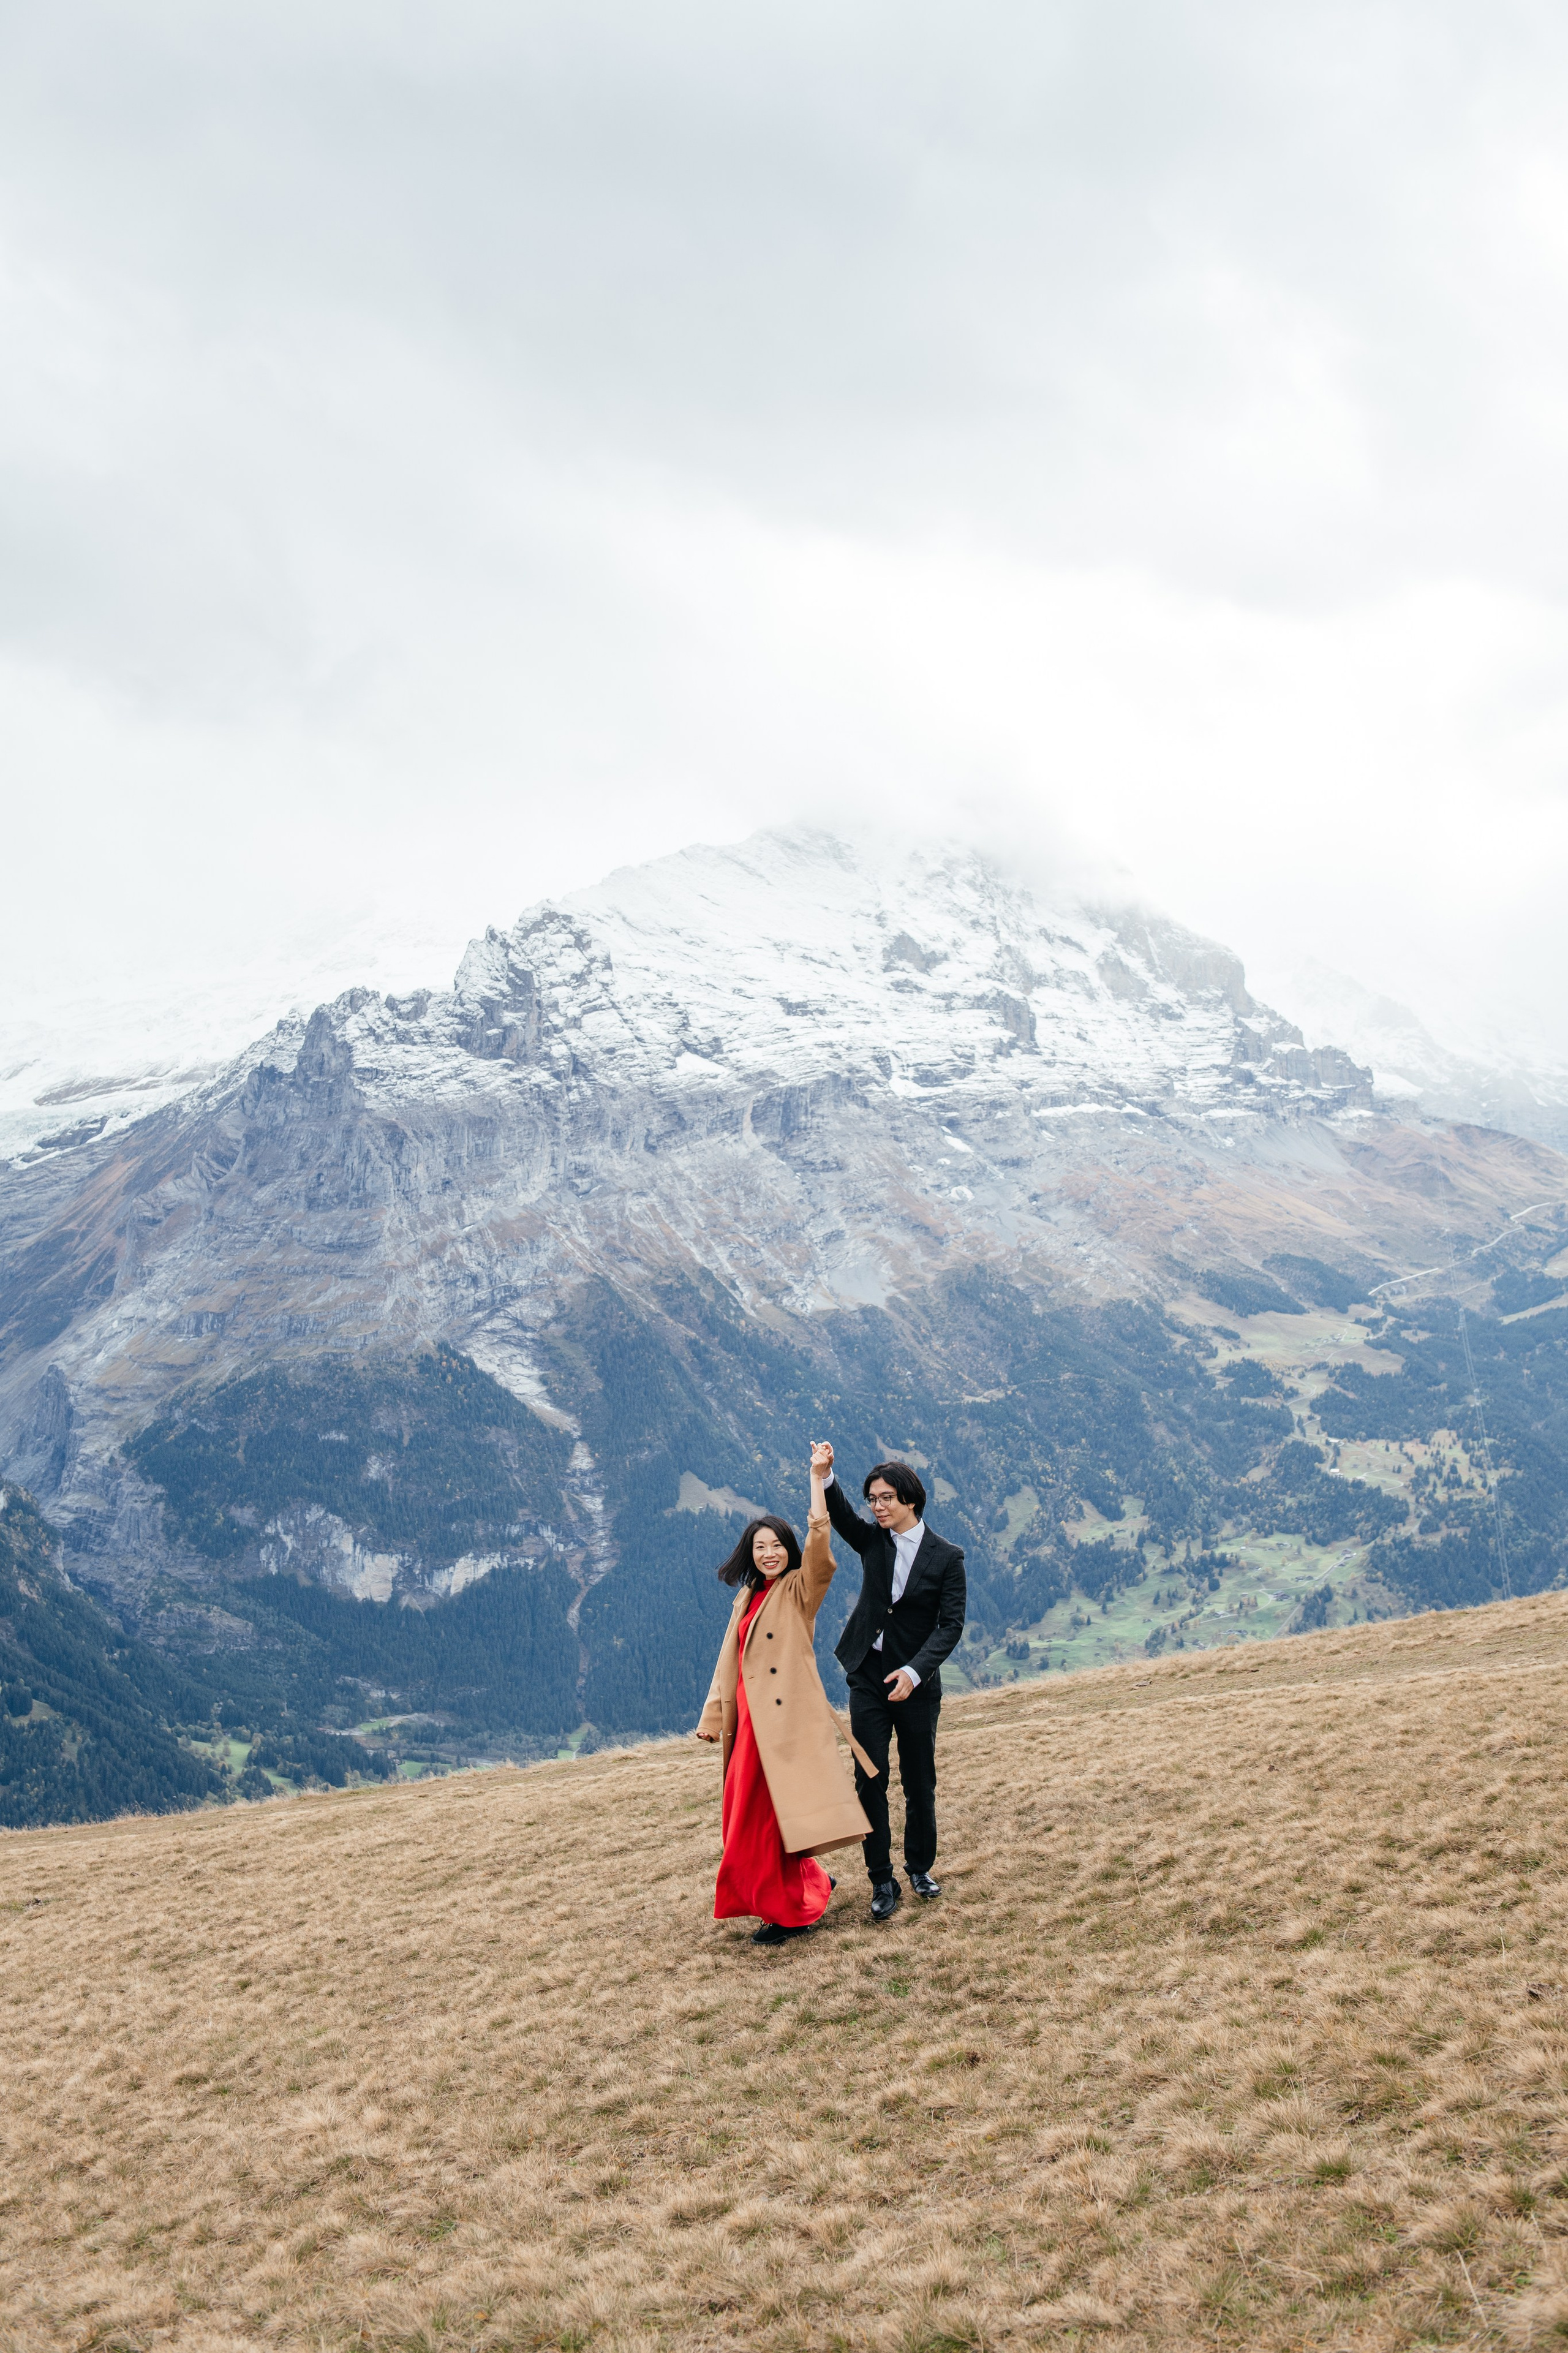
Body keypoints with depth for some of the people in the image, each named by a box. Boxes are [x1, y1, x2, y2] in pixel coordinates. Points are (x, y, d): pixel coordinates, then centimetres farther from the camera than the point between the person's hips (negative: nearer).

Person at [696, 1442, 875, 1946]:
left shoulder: (800, 1590, -4)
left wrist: (818, 1475, -24)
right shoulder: (747, 1598, 14)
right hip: (750, 1718, 7)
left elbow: (819, 1547, -22)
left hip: (787, 1716, -7)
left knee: (772, 1814, -7)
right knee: (747, 1812, 9)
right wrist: (714, 1716, 14)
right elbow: (730, 1660, 17)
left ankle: (792, 1911, 7)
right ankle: (811, 1885, 26)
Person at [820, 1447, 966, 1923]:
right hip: (868, 1678, 2)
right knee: (870, 1781, 0)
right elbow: (839, 1514, -16)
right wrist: (825, 1476, -36)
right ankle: (883, 1883, 9)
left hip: (916, 1684, -2)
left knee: (920, 1784, 10)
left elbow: (951, 1624, -13)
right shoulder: (872, 1540, 2)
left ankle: (920, 1868, 30)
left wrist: (914, 1671, -24)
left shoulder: (946, 1557, -7)